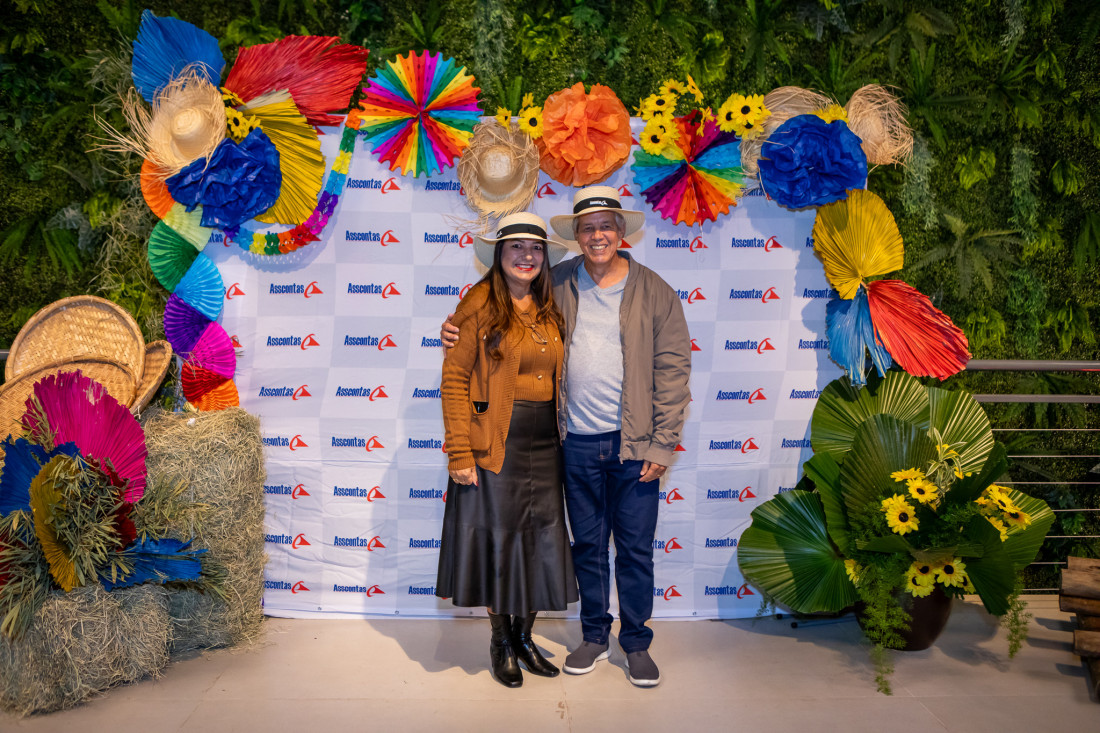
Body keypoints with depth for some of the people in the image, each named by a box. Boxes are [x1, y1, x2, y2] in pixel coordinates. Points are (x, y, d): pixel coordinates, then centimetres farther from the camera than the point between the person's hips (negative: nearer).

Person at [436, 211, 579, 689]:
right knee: (497, 537, 6)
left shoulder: (550, 311, 10)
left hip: (545, 442, 5)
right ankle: (501, 641, 25)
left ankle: (524, 637, 28)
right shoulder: (479, 304, -7)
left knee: (541, 539, 10)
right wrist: (459, 453, -15)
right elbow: (455, 379, -10)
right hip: (496, 442, -5)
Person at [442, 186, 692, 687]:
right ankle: (595, 635, 32)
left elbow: (672, 370, -3)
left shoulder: (654, 292, -2)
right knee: (587, 544, 14)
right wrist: (462, 333, -2)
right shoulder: (557, 284, 4)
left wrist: (662, 444, -8)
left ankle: (636, 643, 24)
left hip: (633, 443, -2)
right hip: (577, 443, 2)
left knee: (635, 547, 6)